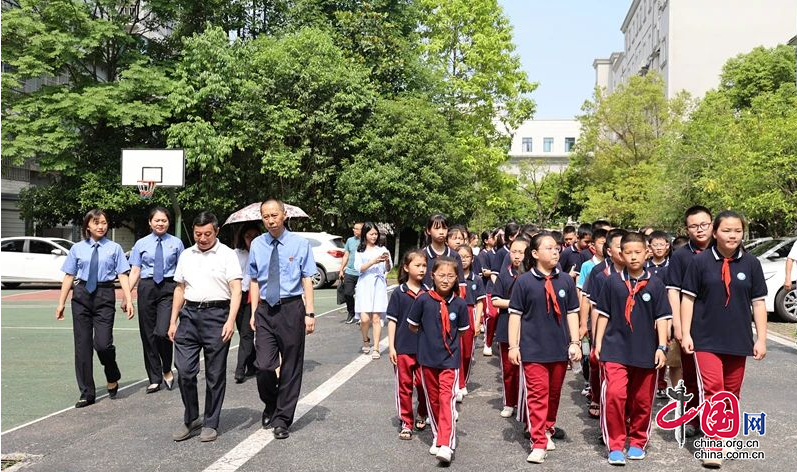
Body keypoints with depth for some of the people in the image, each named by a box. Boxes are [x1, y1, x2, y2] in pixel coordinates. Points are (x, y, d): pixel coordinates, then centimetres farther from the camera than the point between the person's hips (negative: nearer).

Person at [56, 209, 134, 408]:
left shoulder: (114, 248, 3)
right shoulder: (77, 248, 7)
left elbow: (122, 275, -1)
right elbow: (69, 276, 8)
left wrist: (128, 300, -9)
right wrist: (61, 303, 4)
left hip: (105, 295, -2)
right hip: (82, 294, 2)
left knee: (103, 343, -12)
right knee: (82, 345, 5)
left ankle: (112, 379, 19)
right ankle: (87, 393, 16)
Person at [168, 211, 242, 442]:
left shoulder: (227, 254, -1)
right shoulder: (186, 256, 15)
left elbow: (236, 290, -7)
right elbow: (179, 289, 19)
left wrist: (230, 320, -18)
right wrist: (173, 321, 14)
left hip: (216, 315, -4)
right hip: (189, 314, 4)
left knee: (215, 375, 4)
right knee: (184, 371, 0)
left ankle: (211, 424, 17)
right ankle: (190, 419, 19)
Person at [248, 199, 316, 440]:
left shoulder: (300, 244, -1)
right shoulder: (257, 245, 6)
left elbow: (307, 280, -2)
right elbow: (254, 280, 11)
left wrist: (310, 313, -9)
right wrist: (253, 312, 4)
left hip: (291, 309, -1)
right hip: (265, 310, 2)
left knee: (291, 367, 6)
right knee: (264, 366, -6)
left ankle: (282, 418, 21)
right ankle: (270, 404, 25)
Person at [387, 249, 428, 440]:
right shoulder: (399, 293, -3)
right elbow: (392, 320, -1)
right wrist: (391, 346, -5)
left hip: (425, 347, 1)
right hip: (403, 348, -1)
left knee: (423, 385, 8)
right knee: (404, 386, 7)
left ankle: (422, 415, 31)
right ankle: (406, 422, 18)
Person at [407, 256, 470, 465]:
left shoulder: (459, 304, -6)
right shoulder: (423, 300, -8)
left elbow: (461, 330, 9)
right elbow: (412, 326, 3)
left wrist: (447, 339, 7)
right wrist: (429, 337, 7)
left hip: (449, 359, -2)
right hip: (427, 357, 2)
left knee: (447, 399, -11)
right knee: (432, 399, 15)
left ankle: (446, 444, -15)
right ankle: (437, 436, 32)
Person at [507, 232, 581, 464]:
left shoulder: (566, 280, 2)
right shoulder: (524, 281, -6)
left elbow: (572, 313, 7)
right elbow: (515, 314, -3)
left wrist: (575, 343, 3)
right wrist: (513, 346, -6)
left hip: (560, 348, 3)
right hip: (533, 349, -3)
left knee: (554, 394, 16)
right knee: (537, 395, -3)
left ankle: (547, 430, 36)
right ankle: (538, 444, 2)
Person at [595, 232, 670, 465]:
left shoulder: (655, 284, 1)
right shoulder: (612, 282, 1)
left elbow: (661, 318, 2)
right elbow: (604, 314, 6)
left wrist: (662, 347, -5)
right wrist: (598, 342, 3)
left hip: (646, 351, 1)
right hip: (615, 349, -1)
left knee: (642, 401, 11)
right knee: (614, 394, -16)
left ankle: (637, 442, 31)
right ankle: (615, 445, -2)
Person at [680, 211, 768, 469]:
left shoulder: (751, 263, 1)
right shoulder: (700, 261, -5)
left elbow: (758, 302, 5)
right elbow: (688, 298, -2)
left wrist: (761, 339, 2)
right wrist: (685, 334, -6)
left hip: (738, 339, 3)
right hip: (706, 338, -3)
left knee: (732, 391, 13)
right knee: (711, 388, -10)